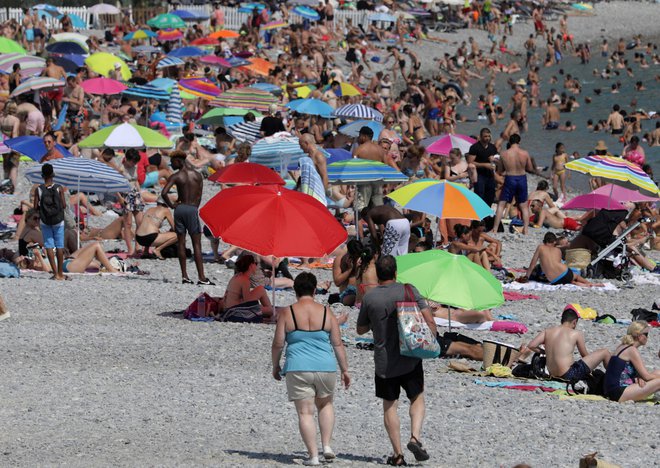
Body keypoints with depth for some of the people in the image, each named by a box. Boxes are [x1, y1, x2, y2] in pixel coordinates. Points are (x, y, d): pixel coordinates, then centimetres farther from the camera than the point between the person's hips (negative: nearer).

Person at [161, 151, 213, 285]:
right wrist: (195, 208, 9)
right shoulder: (197, 175, 4)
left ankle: (184, 276, 6)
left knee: (181, 243, 8)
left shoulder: (175, 177, -3)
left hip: (180, 209, 0)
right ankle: (201, 277, -6)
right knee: (197, 244, -1)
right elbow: (199, 196, 4)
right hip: (192, 209, 0)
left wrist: (171, 205, 0)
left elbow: (164, 193, -15)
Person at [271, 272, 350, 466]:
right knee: (325, 404, 25)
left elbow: (278, 344, 0)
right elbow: (338, 344, 4)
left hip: (298, 369, -2)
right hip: (326, 368, 2)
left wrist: (275, 366, 15)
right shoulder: (326, 313, 2)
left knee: (305, 412, 2)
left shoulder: (287, 313, -3)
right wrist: (345, 370, 13)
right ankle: (326, 445, 14)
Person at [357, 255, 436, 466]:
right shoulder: (409, 291, -5)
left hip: (384, 362, 0)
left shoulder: (369, 298, -3)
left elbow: (361, 329, 7)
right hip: (410, 359, 0)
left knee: (389, 407, 8)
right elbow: (429, 320, -9)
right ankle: (415, 437, -8)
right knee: (417, 400, 15)